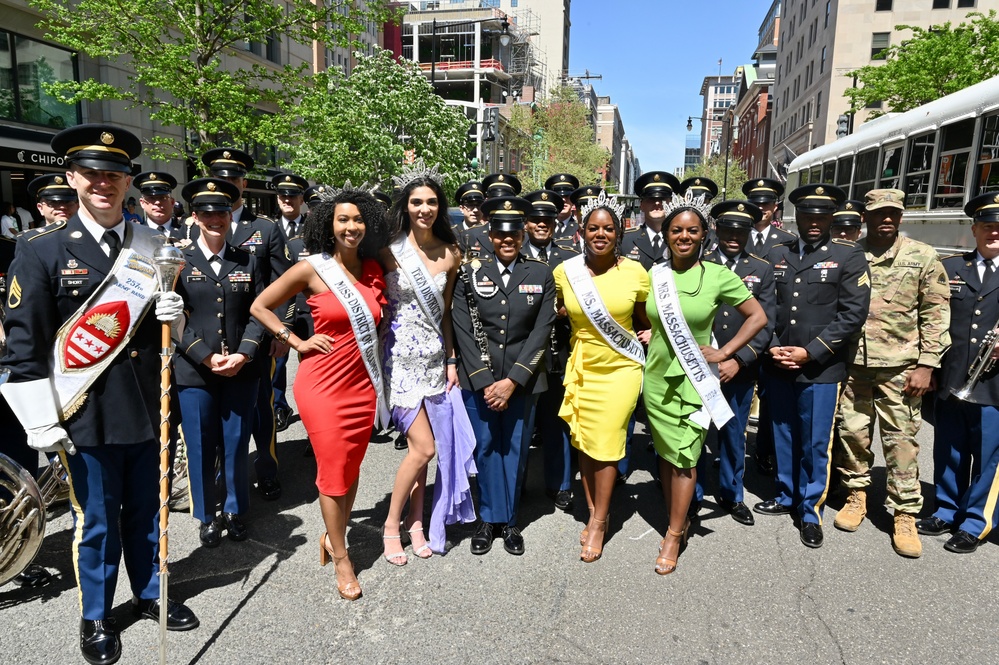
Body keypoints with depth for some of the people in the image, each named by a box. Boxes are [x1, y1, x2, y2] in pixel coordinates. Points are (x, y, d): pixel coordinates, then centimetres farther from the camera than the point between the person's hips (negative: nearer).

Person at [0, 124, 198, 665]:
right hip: (85, 414, -3)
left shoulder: (152, 247, 6)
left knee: (146, 511, 18)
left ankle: (151, 594, 39)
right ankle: (95, 617, 34)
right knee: (96, 522, 12)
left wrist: (173, 315, -10)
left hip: (147, 409, 3)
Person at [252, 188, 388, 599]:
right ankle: (341, 560, 19)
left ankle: (333, 536, 34)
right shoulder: (312, 268, -7)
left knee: (352, 467, 12)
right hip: (323, 381, -4)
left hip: (363, 381, 4)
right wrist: (298, 342, -5)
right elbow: (259, 306, 1)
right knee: (333, 470, 3)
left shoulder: (374, 269, 5)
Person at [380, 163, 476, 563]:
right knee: (424, 448, -6)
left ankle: (415, 522, 27)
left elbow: (445, 312, 10)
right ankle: (391, 524, 15)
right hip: (401, 357, -4)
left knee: (420, 447, 9)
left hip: (434, 357, 4)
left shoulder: (450, 254, 4)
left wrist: (451, 360, 8)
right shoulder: (390, 252, -8)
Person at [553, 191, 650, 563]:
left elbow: (646, 320, 6)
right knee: (583, 443, 11)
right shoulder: (565, 271, -4)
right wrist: (565, 313, -5)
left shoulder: (635, 273, -9)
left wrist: (641, 339, -10)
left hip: (620, 369, -2)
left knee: (605, 445, 1)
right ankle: (593, 513, 29)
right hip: (581, 368, 3)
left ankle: (599, 522, 19)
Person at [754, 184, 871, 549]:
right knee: (783, 437, 16)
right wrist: (771, 347, -6)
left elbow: (853, 314, -8)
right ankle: (786, 496, 34)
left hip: (821, 369, -3)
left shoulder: (849, 256, -2)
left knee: (815, 444, 4)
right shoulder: (776, 255, 8)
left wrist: (810, 352, -13)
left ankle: (812, 512, 20)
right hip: (777, 367, 4)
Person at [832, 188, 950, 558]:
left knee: (901, 440, 2)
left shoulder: (923, 257, 2)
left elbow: (935, 315, 1)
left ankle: (905, 515, 14)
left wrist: (926, 365, -4)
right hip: (852, 364, 2)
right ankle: (856, 495, 27)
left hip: (899, 366, -1)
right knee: (852, 432, 8)